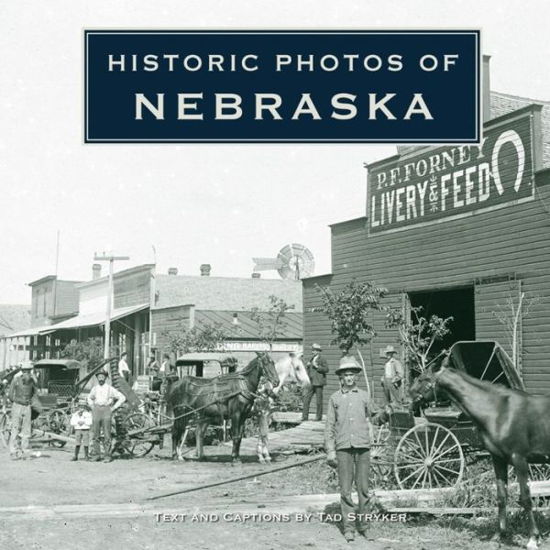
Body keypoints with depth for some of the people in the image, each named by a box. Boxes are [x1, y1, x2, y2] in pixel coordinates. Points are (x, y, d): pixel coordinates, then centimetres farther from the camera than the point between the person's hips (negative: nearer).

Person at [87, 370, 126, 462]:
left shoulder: (110, 389, 1)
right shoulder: (94, 389, 12)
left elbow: (122, 398, 3)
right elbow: (89, 398, 33)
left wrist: (114, 408, -1)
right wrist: (92, 406, 16)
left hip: (106, 409, -4)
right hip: (96, 410, 4)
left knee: (107, 434, -6)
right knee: (95, 434, 1)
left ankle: (108, 456, -3)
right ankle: (97, 455, 8)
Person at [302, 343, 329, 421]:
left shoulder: (322, 360, -2)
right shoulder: (311, 359, 18)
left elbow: (326, 369, -12)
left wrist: (317, 366, -16)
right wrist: (307, 365, 5)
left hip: (318, 382, -6)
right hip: (311, 382, 6)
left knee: (319, 401, -1)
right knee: (306, 399, -1)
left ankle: (319, 417, 7)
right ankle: (305, 416, 1)